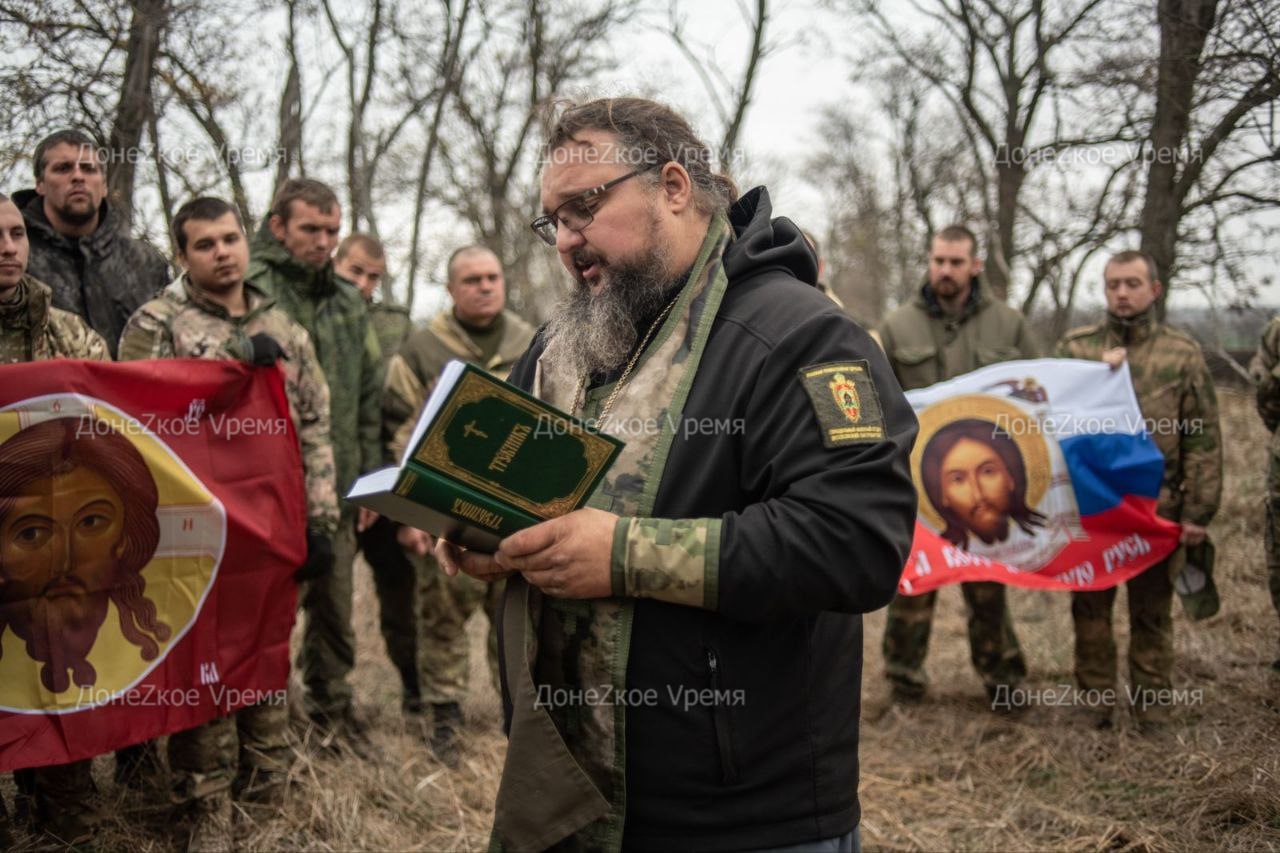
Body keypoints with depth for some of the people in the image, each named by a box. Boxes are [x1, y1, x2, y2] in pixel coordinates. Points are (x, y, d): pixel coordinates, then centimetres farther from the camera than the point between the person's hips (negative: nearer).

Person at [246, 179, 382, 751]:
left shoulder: (349, 302, 14)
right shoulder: (248, 289, -6)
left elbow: (369, 398, 17)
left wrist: (368, 483, 13)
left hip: (336, 489, 5)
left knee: (334, 606, 13)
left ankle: (331, 707, 28)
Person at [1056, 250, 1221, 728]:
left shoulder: (1182, 353, 2)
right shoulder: (1074, 347, 6)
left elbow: (1202, 439, 0)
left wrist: (1199, 510, -5)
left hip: (1156, 506, -1)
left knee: (1152, 611, 9)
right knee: (1090, 608, 9)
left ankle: (1152, 709, 20)